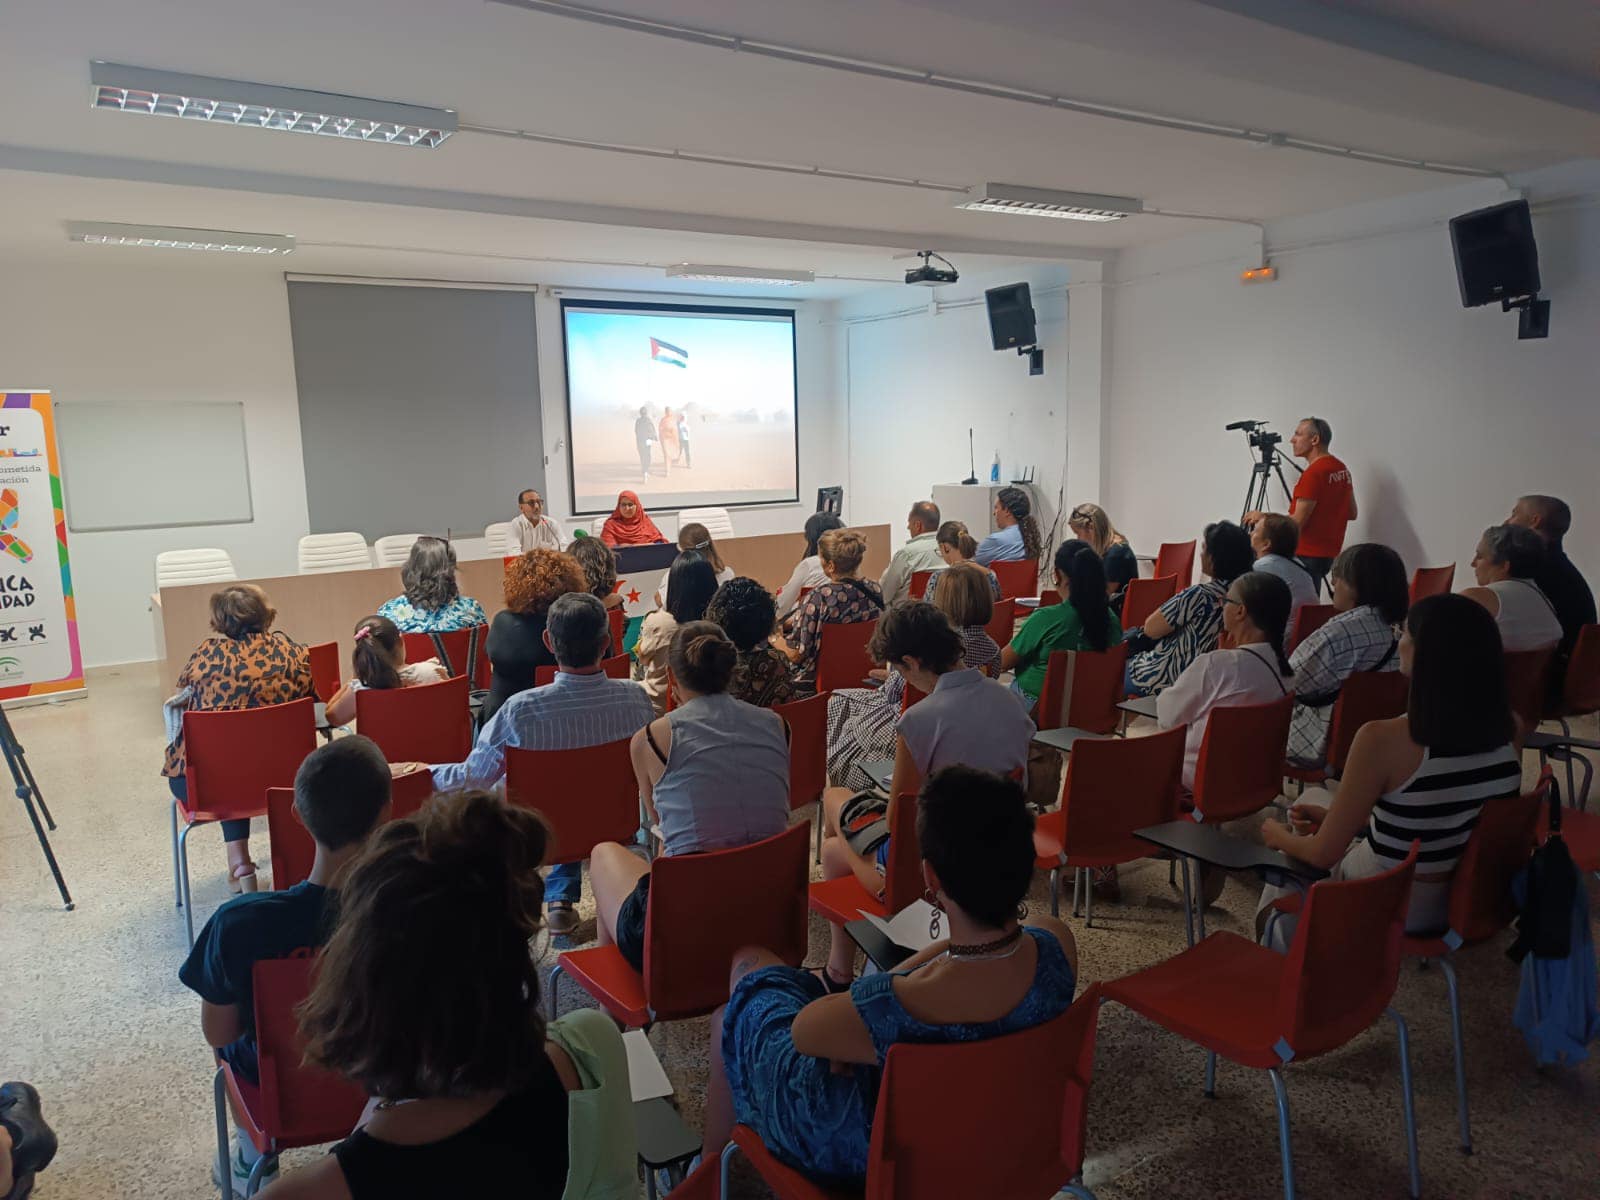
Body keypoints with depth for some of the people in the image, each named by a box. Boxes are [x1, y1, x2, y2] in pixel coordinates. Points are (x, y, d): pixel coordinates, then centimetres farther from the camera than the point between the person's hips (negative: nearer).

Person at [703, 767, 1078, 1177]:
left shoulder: (894, 1006, -42)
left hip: (874, 1155, -5)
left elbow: (802, 1030, -20)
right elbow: (984, 944, -4)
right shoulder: (1056, 943, -27)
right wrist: (892, 980, -12)